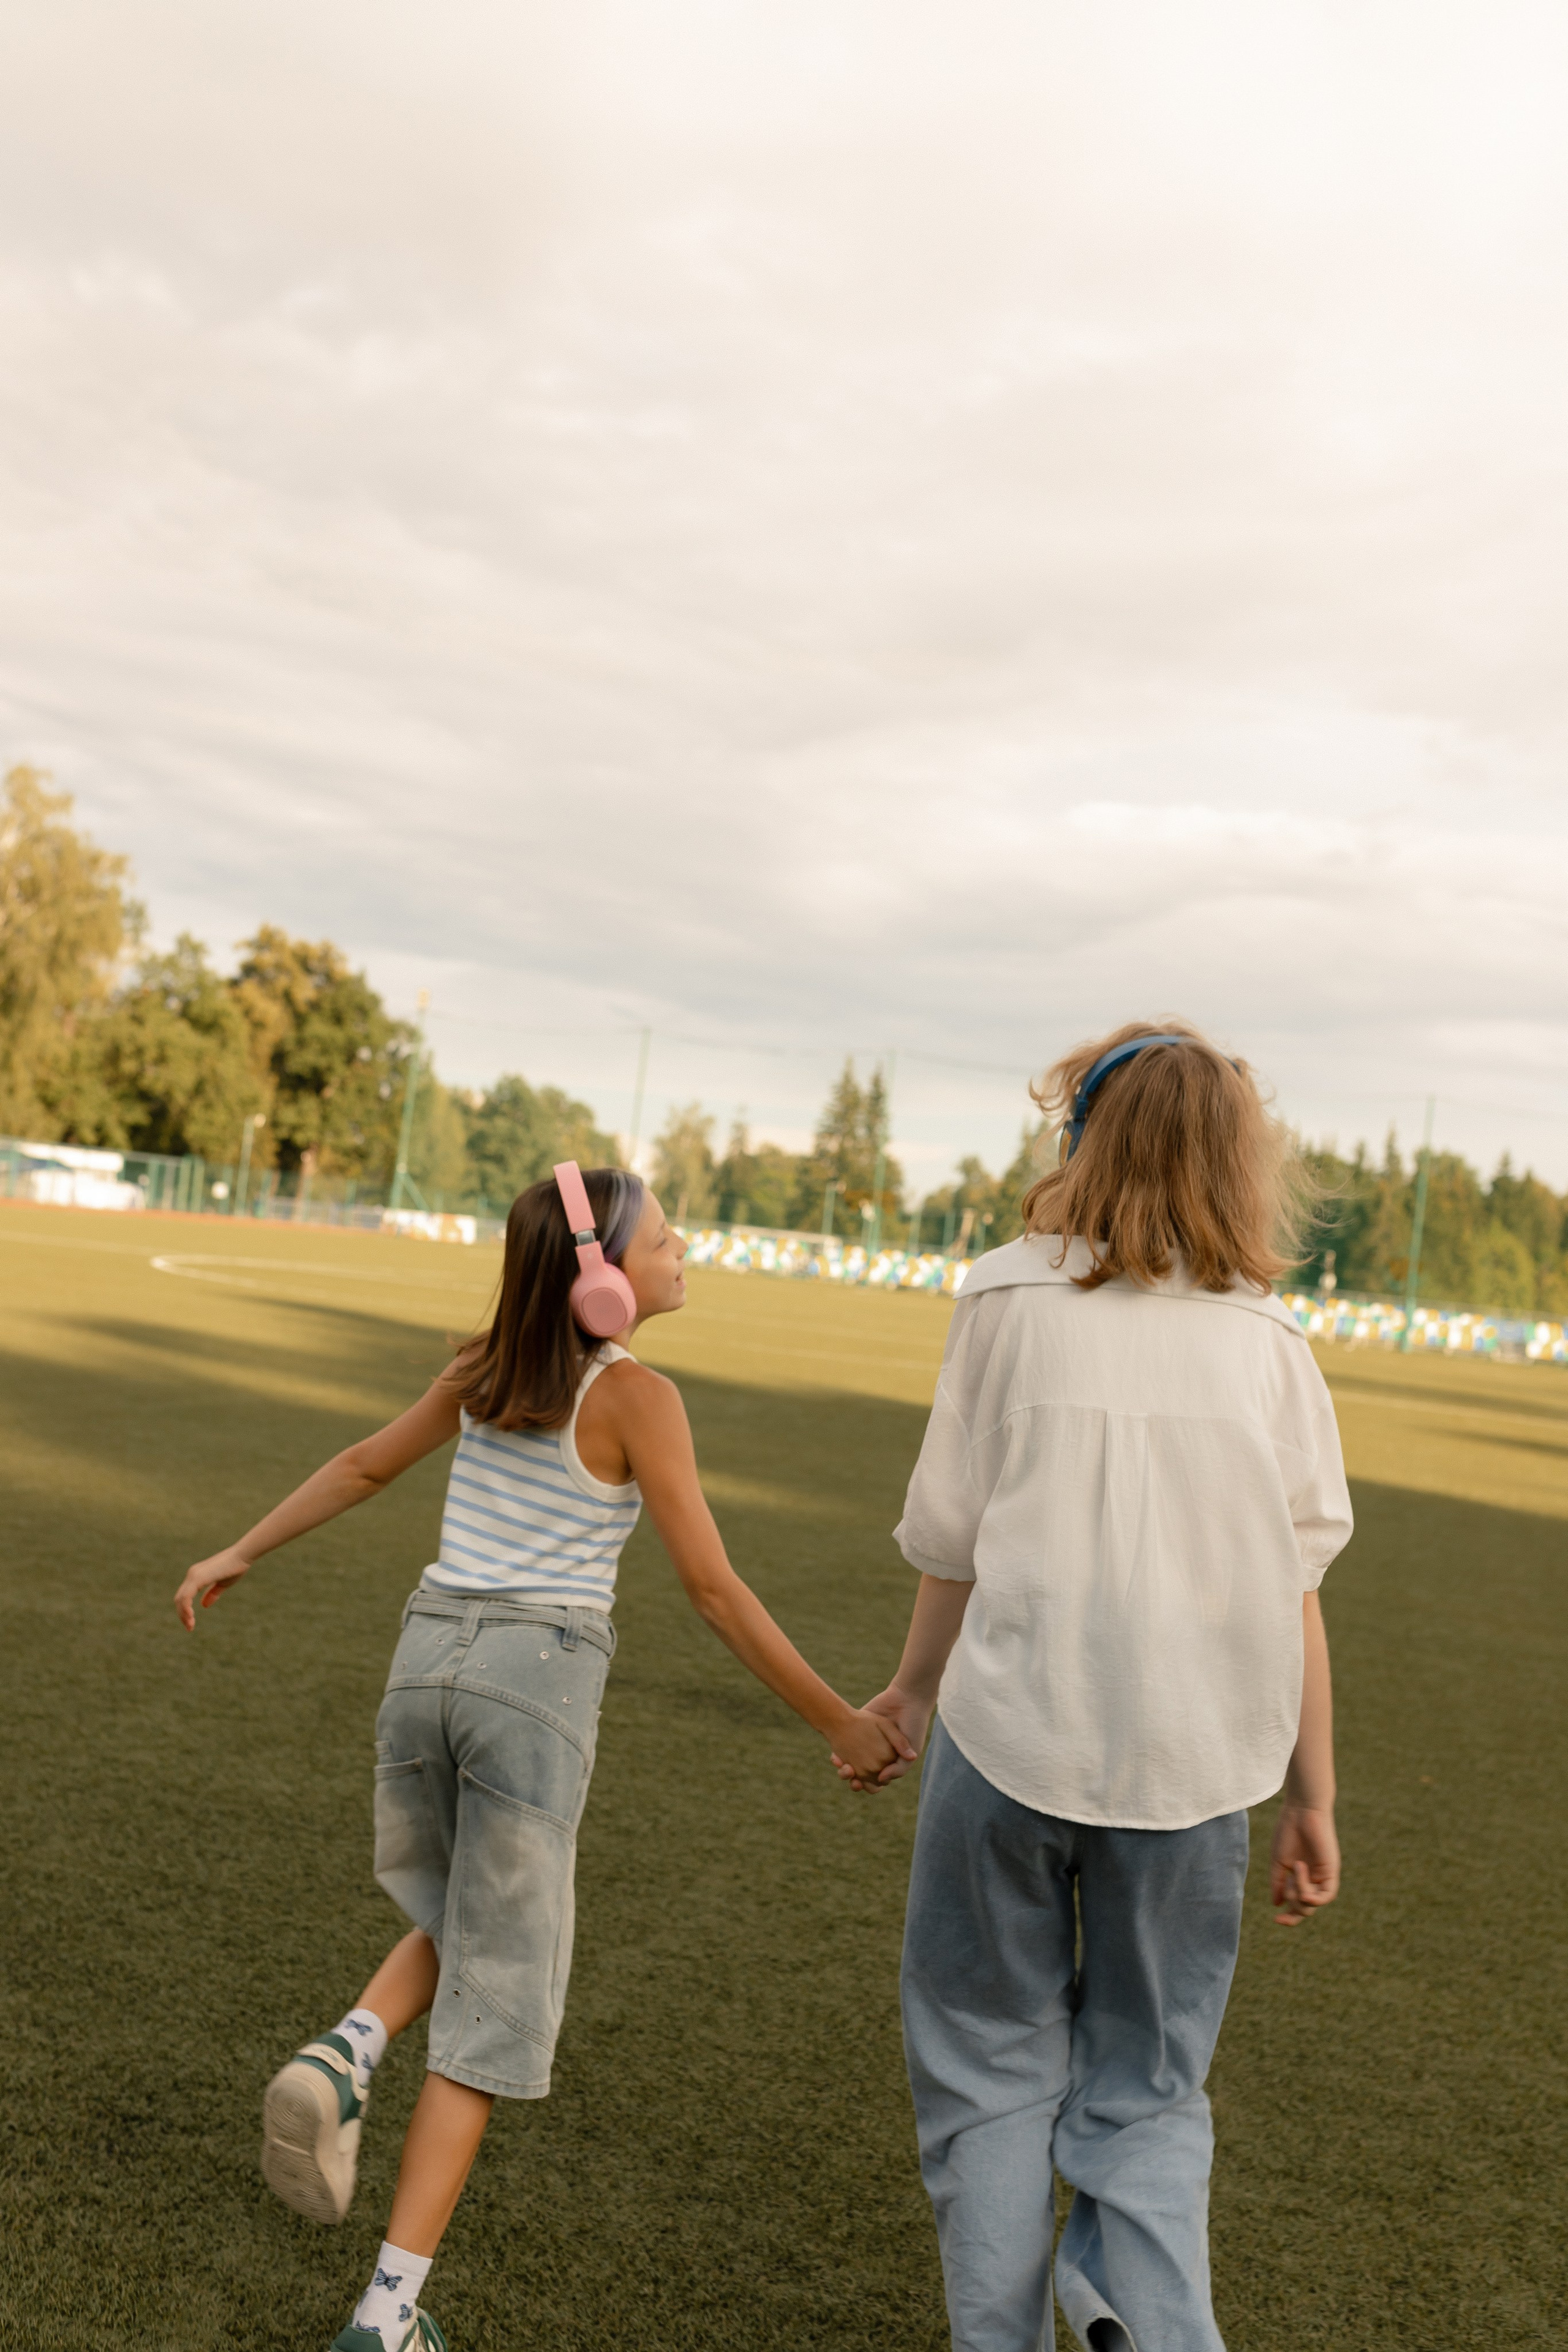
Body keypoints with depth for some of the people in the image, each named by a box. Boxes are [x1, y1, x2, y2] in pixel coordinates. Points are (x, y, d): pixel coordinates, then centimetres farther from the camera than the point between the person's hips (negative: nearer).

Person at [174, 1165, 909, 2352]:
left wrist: (240, 1554, 34)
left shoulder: (484, 1370, 9)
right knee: (497, 1996, 6)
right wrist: (837, 1720, -1)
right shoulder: (637, 1397, -7)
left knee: (454, 1919, 30)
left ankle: (347, 2052, 1)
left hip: (428, 1656, 5)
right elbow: (713, 1587, -8)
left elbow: (362, 1468, 21)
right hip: (539, 1678, -5)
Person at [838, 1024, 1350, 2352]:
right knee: (1146, 2094, 16)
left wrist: (912, 1687, 16)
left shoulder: (1011, 1296, -3)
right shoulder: (1265, 1336, 2)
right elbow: (1296, 1587, 1)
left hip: (1012, 1732, -1)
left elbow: (954, 1539, 0)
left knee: (991, 2067, 16)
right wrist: (1313, 1799, 8)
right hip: (1193, 1759, 2)